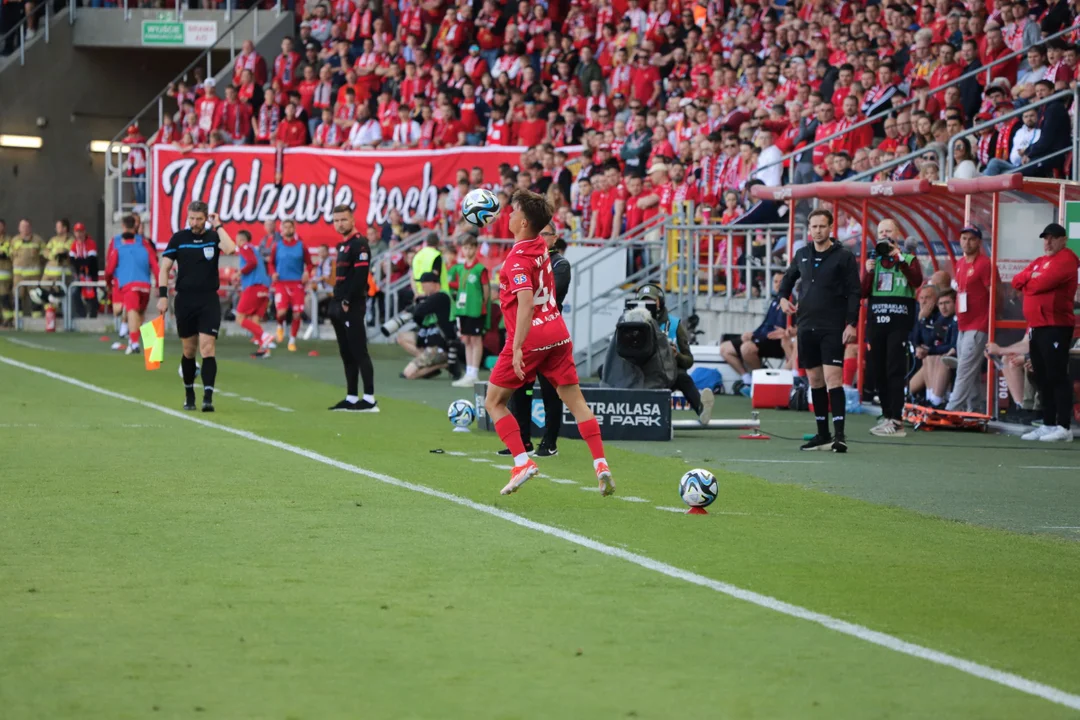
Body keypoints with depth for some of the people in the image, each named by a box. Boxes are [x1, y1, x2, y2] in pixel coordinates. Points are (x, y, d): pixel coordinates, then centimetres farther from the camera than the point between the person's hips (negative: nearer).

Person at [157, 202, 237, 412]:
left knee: (208, 348, -12)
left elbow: (230, 249, -22)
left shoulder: (214, 237, 0)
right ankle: (189, 394, 25)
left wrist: (218, 226, -13)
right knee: (189, 350, 10)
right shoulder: (178, 239, 3)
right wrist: (162, 295, -4)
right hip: (184, 300, 2)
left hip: (209, 301, -2)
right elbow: (165, 268, 5)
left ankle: (208, 397, -18)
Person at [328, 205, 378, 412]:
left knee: (359, 352, -10)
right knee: (347, 354, 12)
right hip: (339, 308, 10)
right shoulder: (342, 245, 18)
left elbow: (360, 275, -20)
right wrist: (336, 303, 13)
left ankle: (369, 399, -10)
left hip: (352, 308, -10)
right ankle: (352, 398, 16)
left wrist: (348, 301, -18)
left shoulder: (359, 244, -11)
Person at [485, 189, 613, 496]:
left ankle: (522, 462, -8)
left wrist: (517, 349, -31)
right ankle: (601, 464, 0)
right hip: (558, 333, 7)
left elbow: (526, 303, -28)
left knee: (494, 403, 5)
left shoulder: (517, 260, -16)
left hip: (530, 339, -7)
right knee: (575, 400, 9)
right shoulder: (541, 246, 7)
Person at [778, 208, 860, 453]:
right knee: (814, 380, 9)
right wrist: (783, 297, 7)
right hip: (806, 326, 5)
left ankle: (839, 434, -16)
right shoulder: (802, 255, 10)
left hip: (832, 329, -5)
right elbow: (788, 277, 27)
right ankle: (822, 435, 15)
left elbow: (854, 292, -6)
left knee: (832, 378, -14)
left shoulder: (843, 256, -4)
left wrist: (851, 324, -14)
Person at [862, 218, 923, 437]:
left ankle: (896, 420, -13)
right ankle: (887, 415, 15)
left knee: (895, 370, -11)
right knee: (877, 370, 5)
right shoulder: (874, 261, 16)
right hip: (876, 322, 5)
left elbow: (917, 281, -16)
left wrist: (900, 258, -21)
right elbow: (862, 293, 9)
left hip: (899, 322, -5)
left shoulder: (908, 260, 4)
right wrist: (868, 273, -7)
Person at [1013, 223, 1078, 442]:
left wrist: (1029, 283, 2)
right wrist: (1030, 276, -6)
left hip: (1055, 327, -9)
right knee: (1042, 378, 10)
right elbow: (1017, 281, 14)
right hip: (1036, 326, 9)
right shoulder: (1038, 262, 22)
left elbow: (1044, 282, -18)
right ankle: (1048, 425, 15)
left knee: (1057, 376, -12)